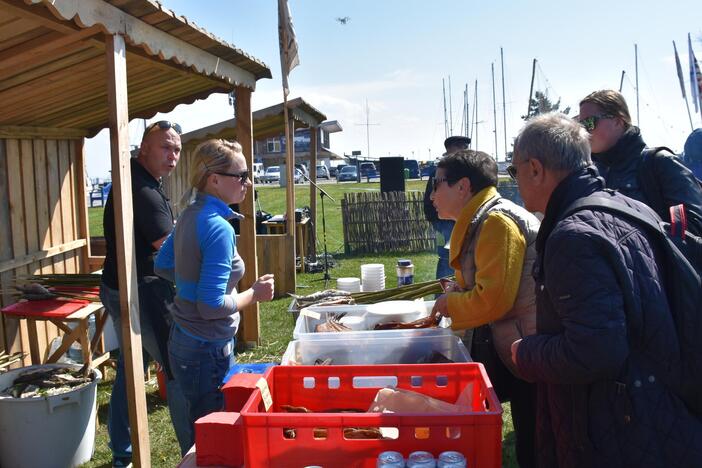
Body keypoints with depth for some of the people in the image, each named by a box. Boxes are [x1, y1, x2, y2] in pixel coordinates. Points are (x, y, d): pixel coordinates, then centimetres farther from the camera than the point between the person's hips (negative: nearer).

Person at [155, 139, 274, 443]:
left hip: (182, 340, 9)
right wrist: (255, 294, -11)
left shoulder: (189, 215, 3)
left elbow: (163, 266, 17)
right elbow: (212, 306, -25)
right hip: (207, 351, -9)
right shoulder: (219, 229, -24)